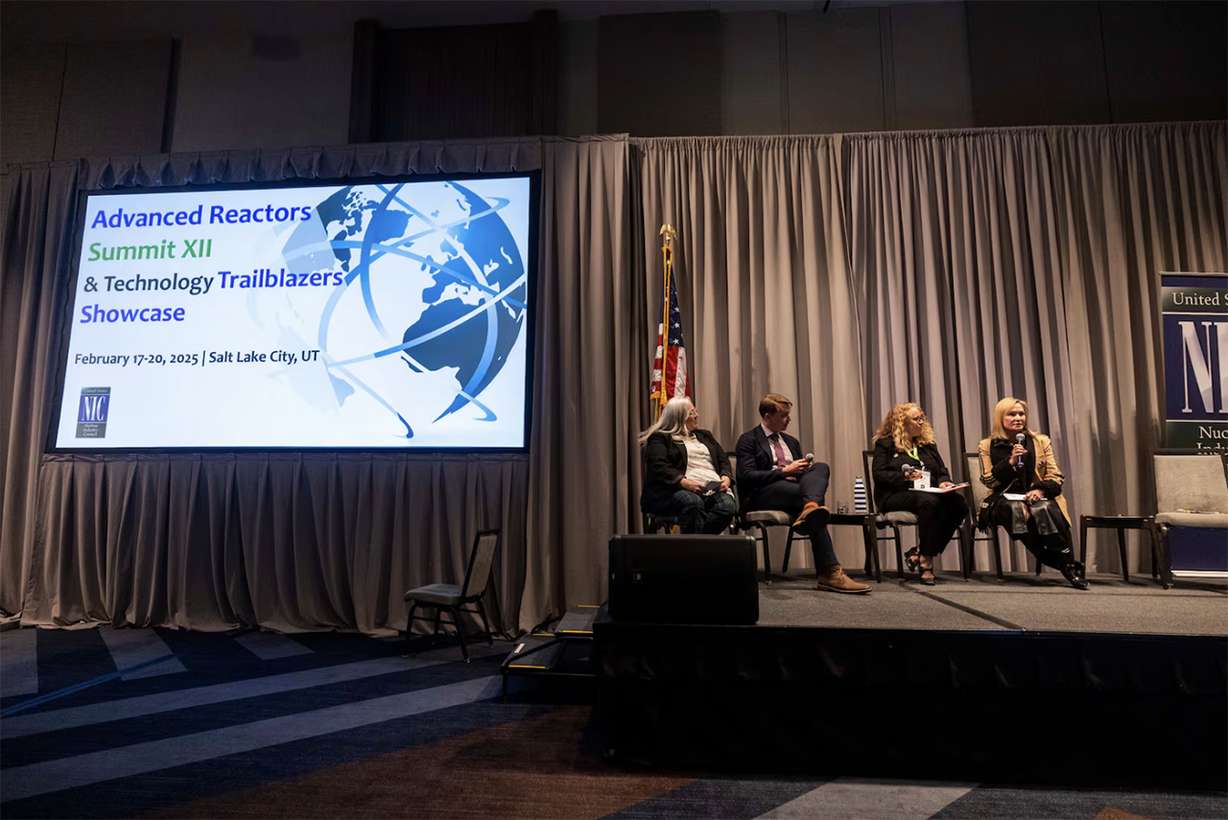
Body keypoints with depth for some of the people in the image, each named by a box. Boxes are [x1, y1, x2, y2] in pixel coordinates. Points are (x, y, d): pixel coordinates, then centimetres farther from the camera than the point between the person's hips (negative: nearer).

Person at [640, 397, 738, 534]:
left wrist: (726, 478, 1)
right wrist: (684, 482, -20)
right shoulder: (660, 438, 11)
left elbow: (723, 460, 24)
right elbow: (659, 467, -5)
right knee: (693, 502, -39)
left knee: (728, 505, -29)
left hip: (714, 489, 5)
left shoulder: (705, 436, 30)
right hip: (679, 490, -4)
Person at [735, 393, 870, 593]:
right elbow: (747, 476, -10)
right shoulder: (748, 440, 4)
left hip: (795, 489, 7)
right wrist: (784, 471, -12)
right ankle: (830, 572, -41)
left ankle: (811, 508, -53)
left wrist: (802, 469, 0)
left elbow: (802, 470, 27)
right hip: (763, 495, -6)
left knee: (821, 467, -23)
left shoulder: (791, 441, 28)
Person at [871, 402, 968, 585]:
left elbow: (942, 471, 20)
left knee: (959, 503, -24)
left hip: (928, 493, 6)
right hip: (896, 495, -6)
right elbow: (879, 474, -5)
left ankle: (920, 553, -17)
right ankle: (926, 561, -26)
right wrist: (905, 476, -18)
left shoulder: (927, 444, 23)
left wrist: (943, 482, -3)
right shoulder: (885, 444, 5)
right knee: (929, 501, -37)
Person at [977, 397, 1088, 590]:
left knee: (1044, 509, -35)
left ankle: (1068, 565, -21)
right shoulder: (987, 446, 6)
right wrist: (1010, 462, -14)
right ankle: (1066, 565, -28)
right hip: (1005, 499, -1)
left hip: (1037, 496, 1)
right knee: (1017, 509, -36)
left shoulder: (1041, 441, 12)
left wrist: (1041, 490, -16)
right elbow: (989, 481, 0)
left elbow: (1055, 476, 6)